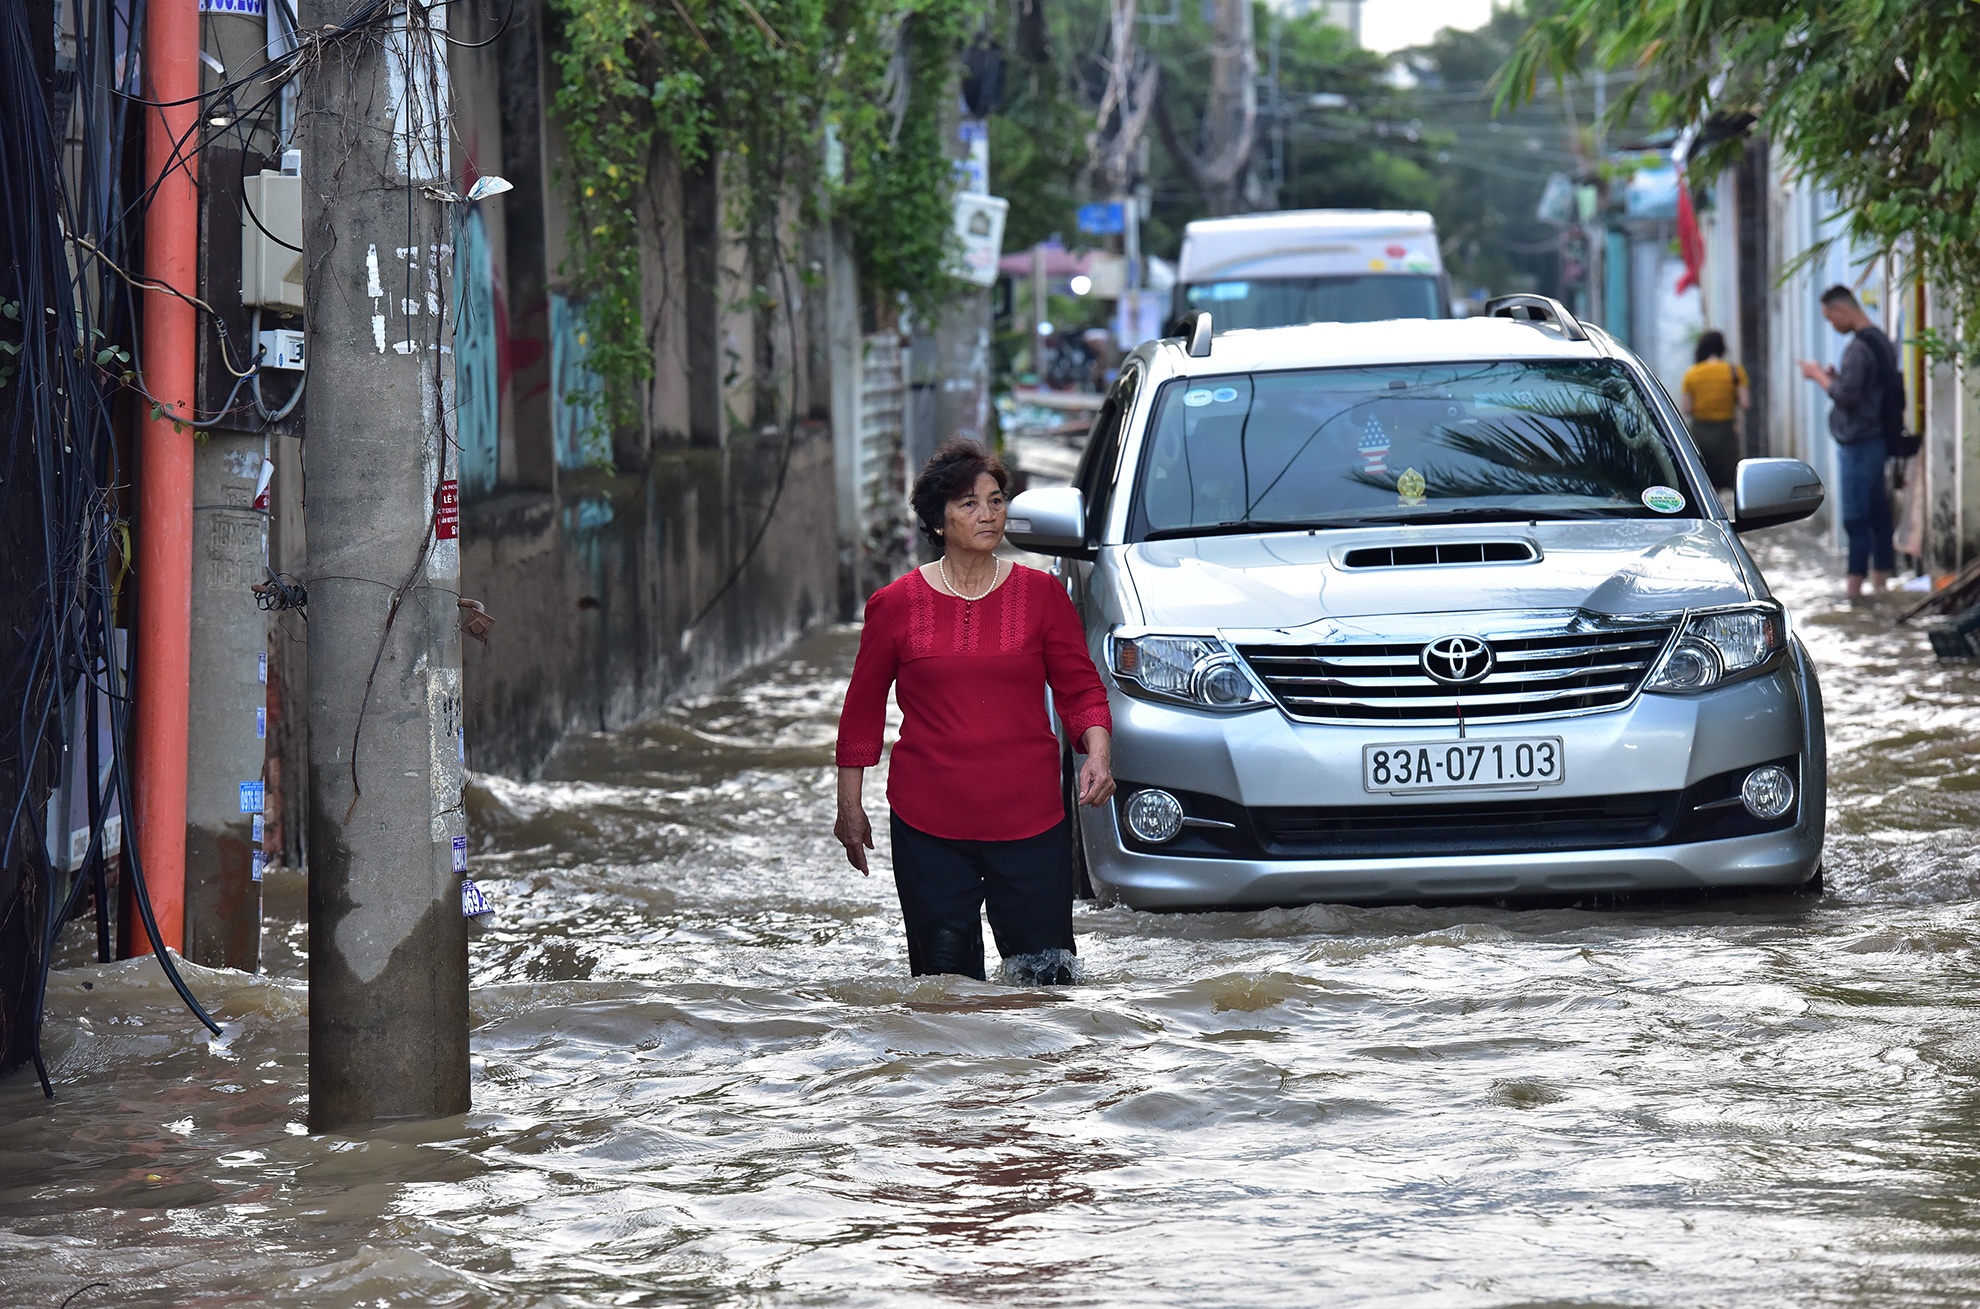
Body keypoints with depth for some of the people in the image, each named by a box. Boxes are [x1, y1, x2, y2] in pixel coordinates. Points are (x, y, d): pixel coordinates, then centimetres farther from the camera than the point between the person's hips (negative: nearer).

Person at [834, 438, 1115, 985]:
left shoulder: (1042, 596, 4)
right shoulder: (896, 605, 2)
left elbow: (1081, 688, 8)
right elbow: (862, 709, 10)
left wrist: (1098, 753, -11)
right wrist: (850, 806, 10)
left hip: (1029, 820, 0)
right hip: (927, 826, 0)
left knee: (1047, 979, -2)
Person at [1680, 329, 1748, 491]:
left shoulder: (1692, 374, 1)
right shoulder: (1734, 372, -4)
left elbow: (1686, 409, -1)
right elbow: (1744, 404, -8)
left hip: (1699, 431, 2)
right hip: (1726, 432, -2)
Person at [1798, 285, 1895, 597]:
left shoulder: (1859, 348, -17)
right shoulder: (1882, 342, 14)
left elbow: (1846, 395, -22)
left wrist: (1819, 376, -8)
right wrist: (1834, 376, 12)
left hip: (1858, 444, -10)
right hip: (1878, 440, 10)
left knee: (1856, 518, -7)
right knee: (1878, 515, 12)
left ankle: (1854, 585, -7)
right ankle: (1880, 579, 16)